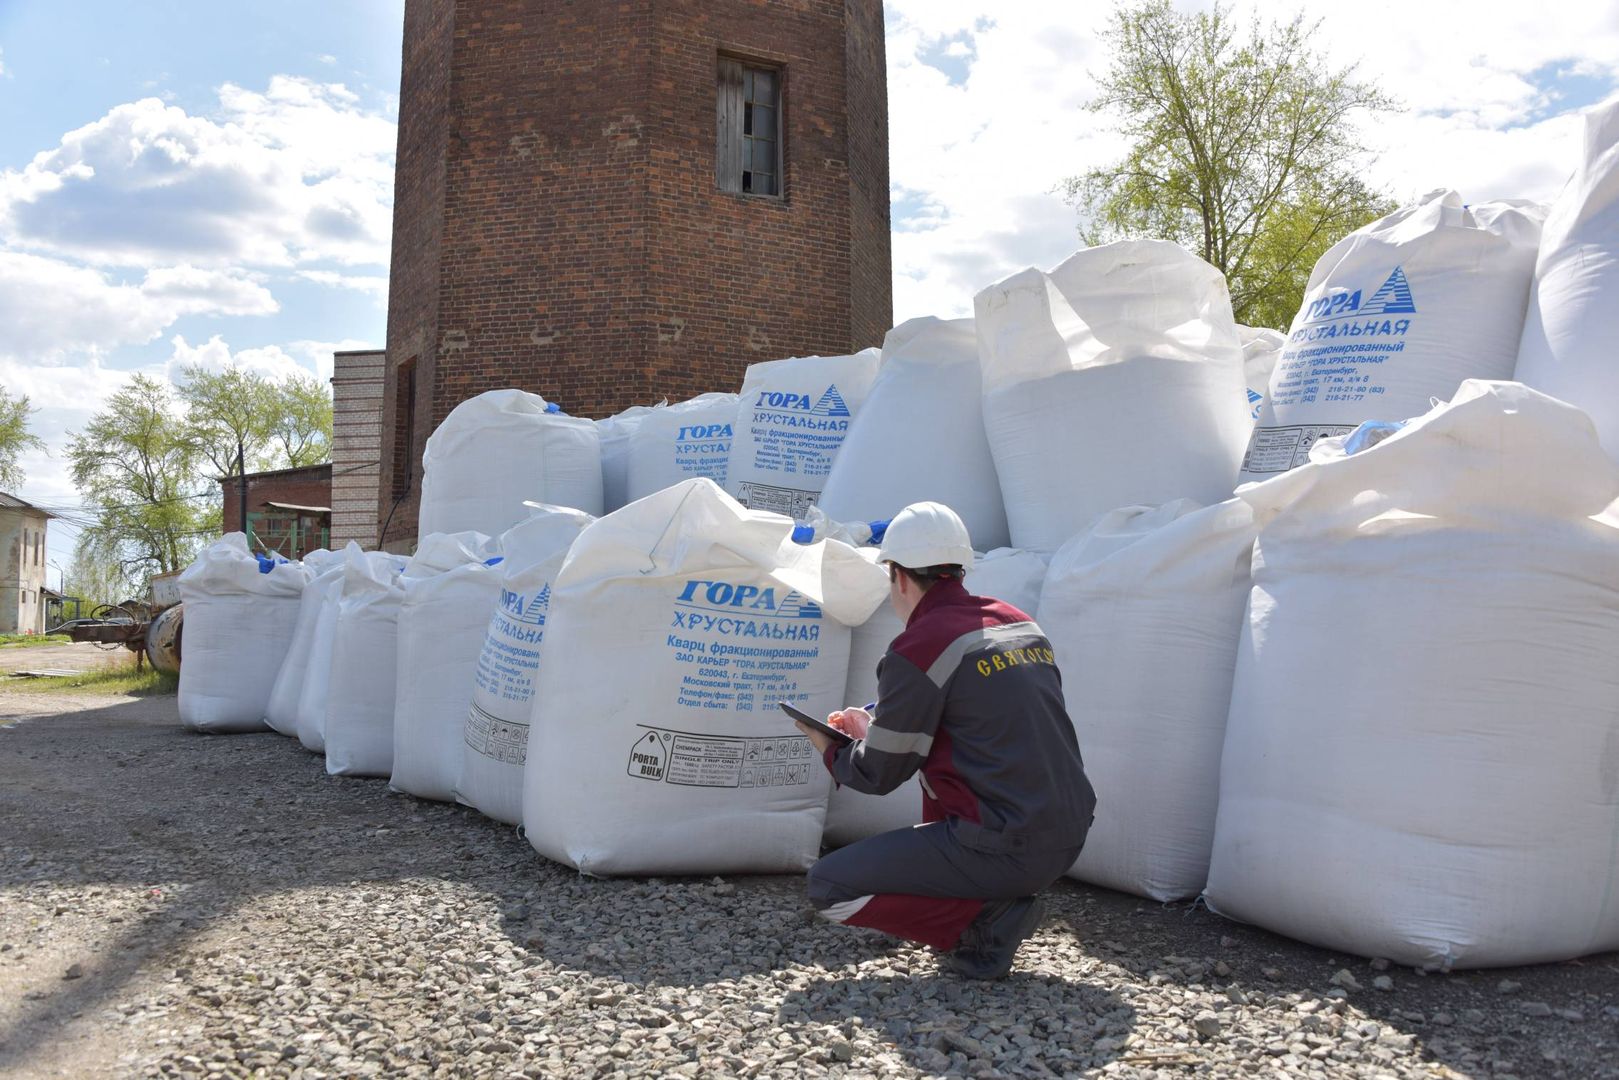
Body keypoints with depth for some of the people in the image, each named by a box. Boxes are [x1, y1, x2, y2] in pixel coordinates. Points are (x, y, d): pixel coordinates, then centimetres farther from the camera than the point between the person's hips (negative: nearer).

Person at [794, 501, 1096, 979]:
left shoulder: (919, 649, -12)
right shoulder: (1020, 623, 12)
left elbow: (878, 775, -3)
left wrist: (831, 750, 20)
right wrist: (875, 728, 31)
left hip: (1005, 848, -8)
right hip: (1069, 837, 8)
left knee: (829, 887, 2)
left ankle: (984, 924, -5)